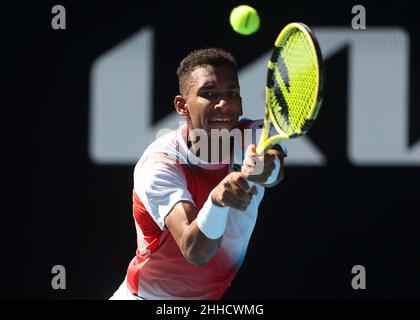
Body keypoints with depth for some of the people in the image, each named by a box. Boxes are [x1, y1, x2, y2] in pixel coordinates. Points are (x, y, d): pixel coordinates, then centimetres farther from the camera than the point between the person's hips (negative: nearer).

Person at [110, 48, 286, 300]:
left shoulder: (253, 135, -14)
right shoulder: (159, 165, -25)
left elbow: (276, 172, -38)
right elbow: (195, 252, -38)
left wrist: (265, 168, -62)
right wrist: (218, 200, -57)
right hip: (151, 294, -4)